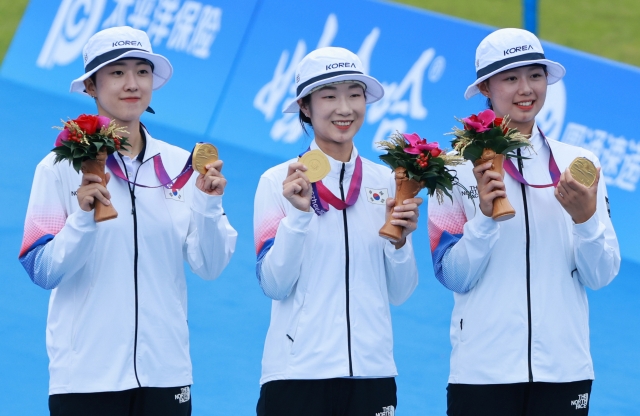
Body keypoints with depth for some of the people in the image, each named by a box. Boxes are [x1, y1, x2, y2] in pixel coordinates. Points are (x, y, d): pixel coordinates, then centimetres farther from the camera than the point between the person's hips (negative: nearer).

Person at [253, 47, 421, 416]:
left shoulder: (386, 182, 6)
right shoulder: (278, 182, -1)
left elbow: (400, 293, 7)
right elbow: (274, 285, -7)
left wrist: (400, 239, -9)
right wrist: (297, 215, -18)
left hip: (372, 371, 3)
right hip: (297, 370, -3)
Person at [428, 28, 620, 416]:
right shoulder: (459, 167, 1)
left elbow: (601, 275, 3)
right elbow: (454, 276, -2)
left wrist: (585, 217, -13)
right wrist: (486, 215, -16)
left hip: (565, 366, 2)